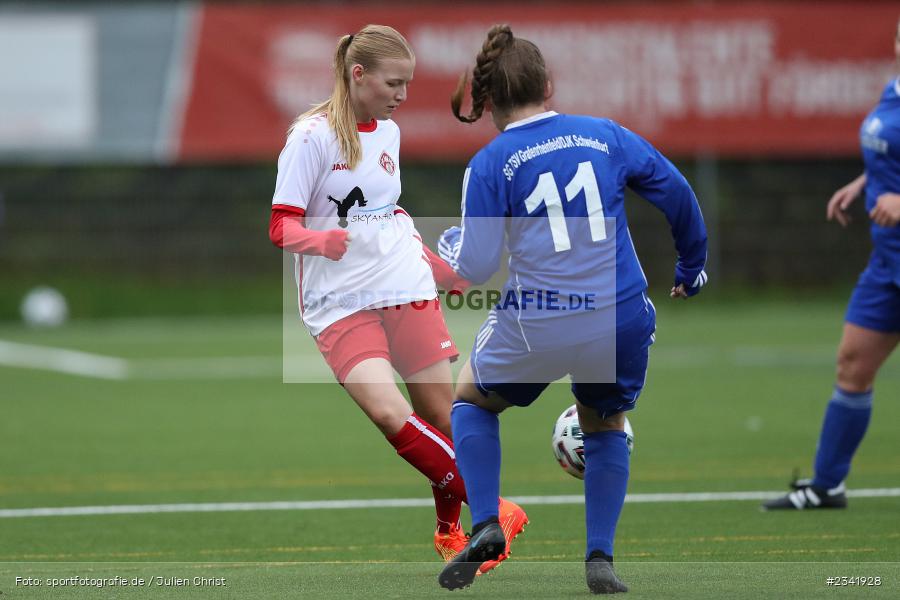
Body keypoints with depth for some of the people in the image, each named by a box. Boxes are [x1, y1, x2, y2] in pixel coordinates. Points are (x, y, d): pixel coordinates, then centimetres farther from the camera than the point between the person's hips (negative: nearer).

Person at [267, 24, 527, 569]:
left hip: (408, 290, 6)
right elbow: (282, 227, -9)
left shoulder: (389, 132, 12)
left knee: (443, 416, 2)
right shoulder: (312, 136, -8)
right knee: (389, 413, -24)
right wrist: (320, 240, -30)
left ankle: (451, 532, 23)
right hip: (341, 302, -6)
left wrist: (441, 268, 29)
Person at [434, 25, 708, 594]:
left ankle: (486, 526, 10)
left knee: (472, 398, 27)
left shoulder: (489, 165, -4)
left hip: (535, 329, -2)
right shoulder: (607, 136, 4)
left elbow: (476, 268, -7)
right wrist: (691, 268, 25)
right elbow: (679, 194, 10)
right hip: (620, 324, 2)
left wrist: (451, 246, 17)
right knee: (606, 426, 29)